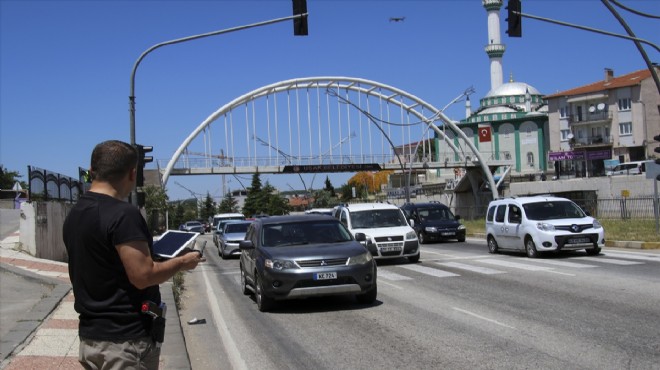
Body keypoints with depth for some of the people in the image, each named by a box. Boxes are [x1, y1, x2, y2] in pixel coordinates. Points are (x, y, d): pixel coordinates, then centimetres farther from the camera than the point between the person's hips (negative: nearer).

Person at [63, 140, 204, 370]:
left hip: (90, 336, 8)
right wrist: (182, 262, -7)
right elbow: (143, 276, -22)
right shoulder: (123, 214, -20)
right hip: (125, 341, -8)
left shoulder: (74, 215, 7)